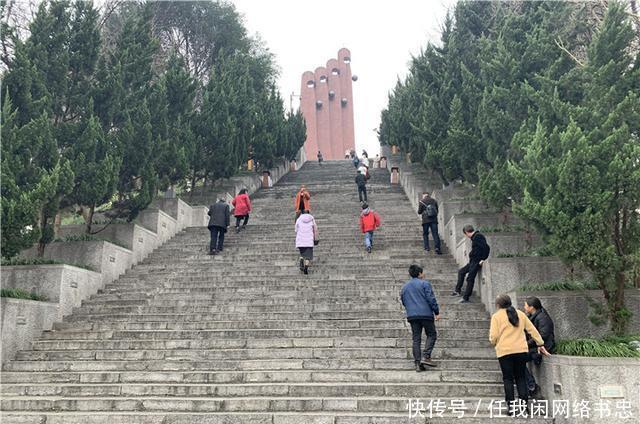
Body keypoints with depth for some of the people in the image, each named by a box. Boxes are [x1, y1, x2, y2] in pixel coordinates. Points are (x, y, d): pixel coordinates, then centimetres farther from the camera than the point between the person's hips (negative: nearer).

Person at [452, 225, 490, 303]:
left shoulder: (477, 237, -17)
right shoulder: (474, 237, 13)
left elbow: (486, 247, -24)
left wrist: (483, 259, -22)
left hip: (477, 262, -11)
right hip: (472, 261, 11)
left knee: (470, 278, -8)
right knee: (461, 271, 20)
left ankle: (466, 298, -2)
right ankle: (457, 290, 26)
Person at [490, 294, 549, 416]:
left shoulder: (496, 316, 0)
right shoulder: (520, 313, 13)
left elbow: (493, 336, -7)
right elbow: (532, 330, 16)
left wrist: (494, 343, 14)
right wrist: (540, 344, 22)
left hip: (505, 351, -4)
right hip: (521, 350, 4)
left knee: (508, 378, 4)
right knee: (521, 377, 12)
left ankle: (511, 405, 1)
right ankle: (523, 404, 5)